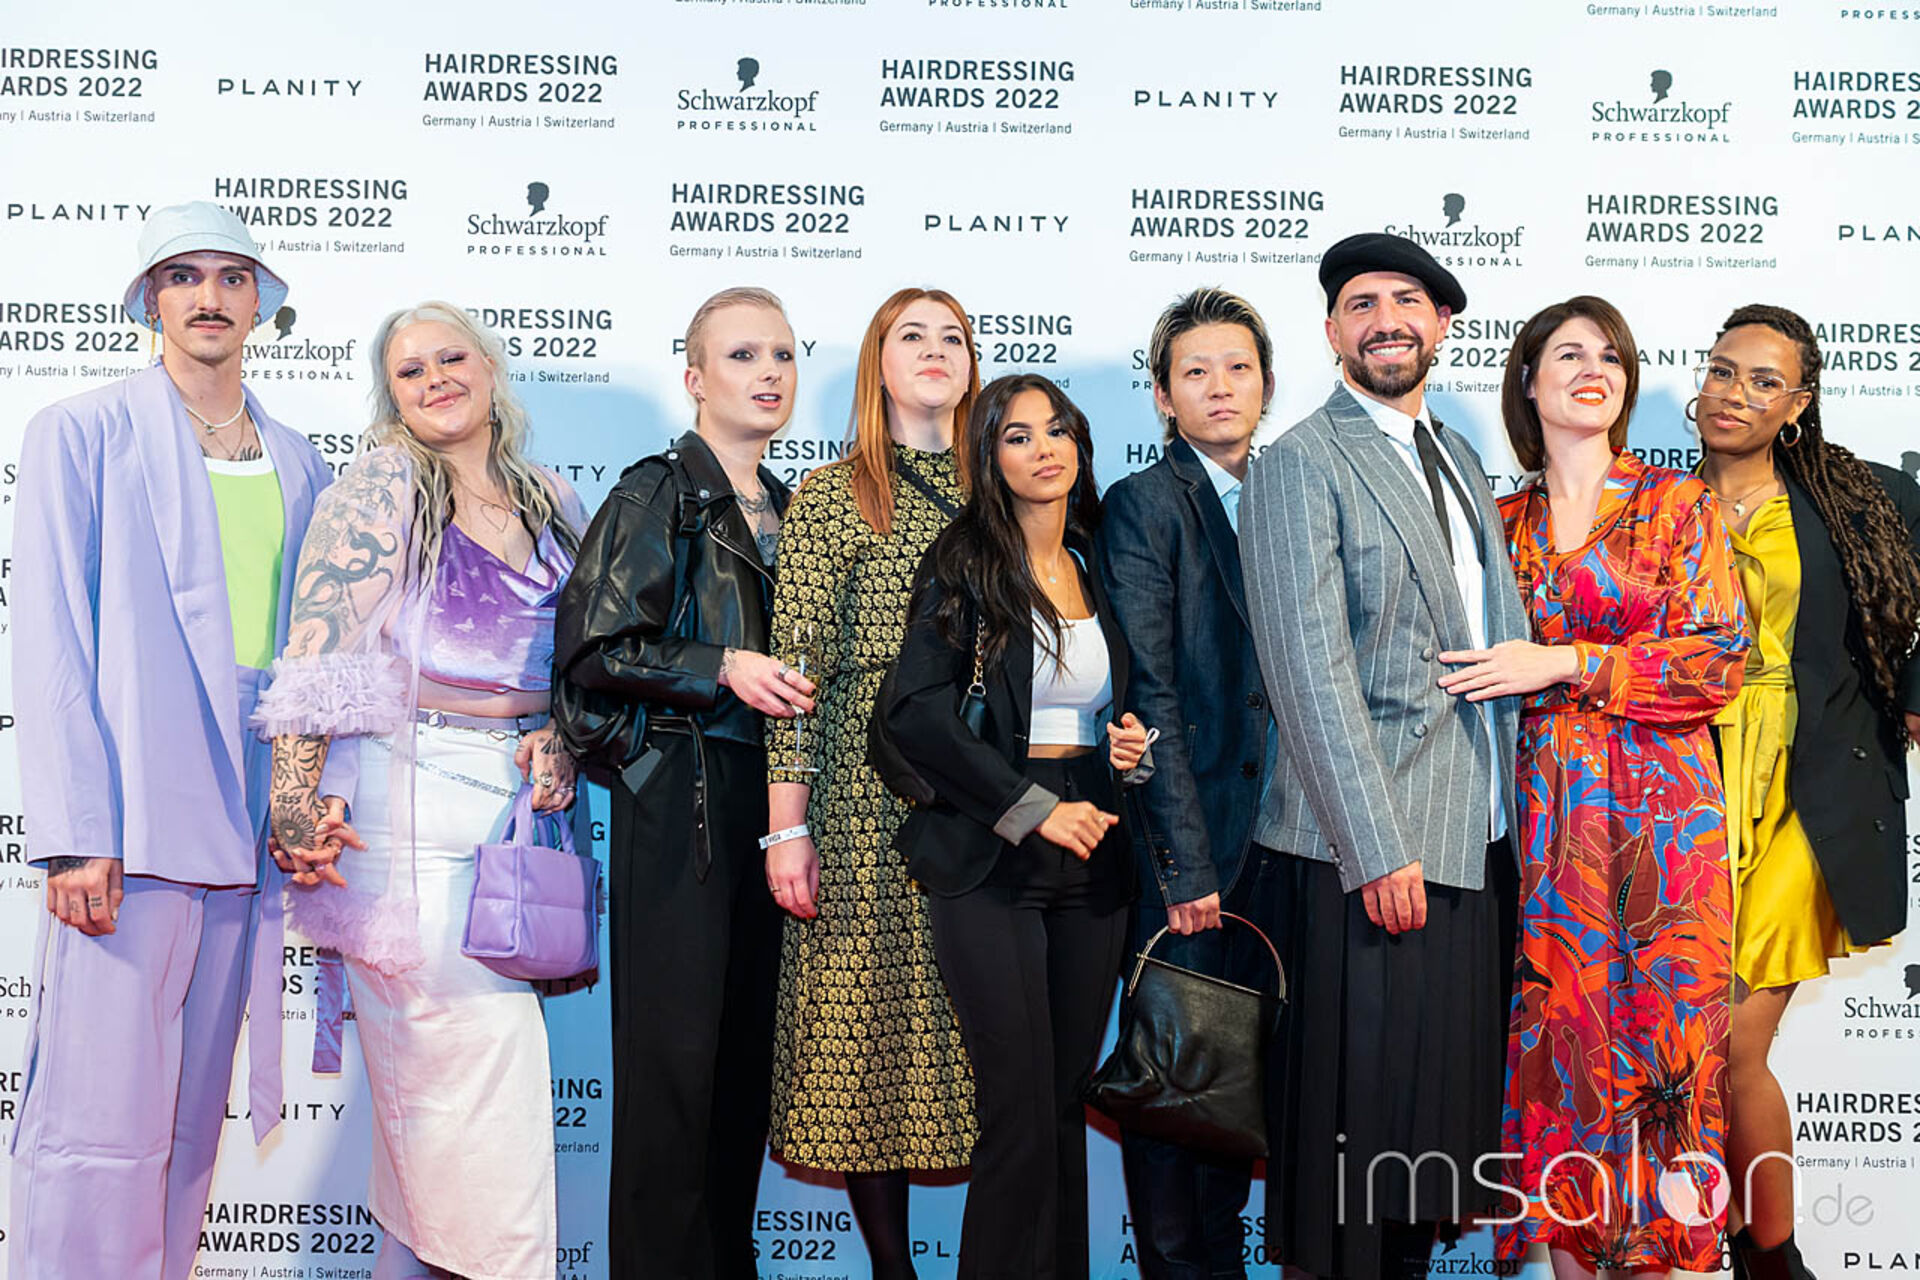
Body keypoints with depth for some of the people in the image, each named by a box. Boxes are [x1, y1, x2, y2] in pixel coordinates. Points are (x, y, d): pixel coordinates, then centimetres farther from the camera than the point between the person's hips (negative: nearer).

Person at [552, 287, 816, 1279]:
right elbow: (591, 647, -9)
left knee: (749, 1046, 9)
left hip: (765, 796, 6)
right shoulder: (656, 495, -2)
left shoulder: (786, 509, 17)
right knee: (674, 1049, -5)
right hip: (678, 796, -6)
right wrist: (722, 668, -15)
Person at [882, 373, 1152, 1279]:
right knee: (1020, 1110, -6)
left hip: (1093, 857, 5)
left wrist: (1129, 745, 3)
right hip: (992, 859, -5)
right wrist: (1032, 808, -15)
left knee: (1069, 1097, 7)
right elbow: (916, 711, -12)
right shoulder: (964, 564, -2)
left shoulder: (1098, 568, 15)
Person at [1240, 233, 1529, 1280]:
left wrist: (1514, 813, 11)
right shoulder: (1300, 464, -8)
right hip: (1369, 847, -8)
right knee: (1362, 1114, -1)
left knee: (1442, 1105, 14)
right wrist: (1379, 851, -19)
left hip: (1478, 838, 8)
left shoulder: (1458, 460, 18)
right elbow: (1310, 672, -15)